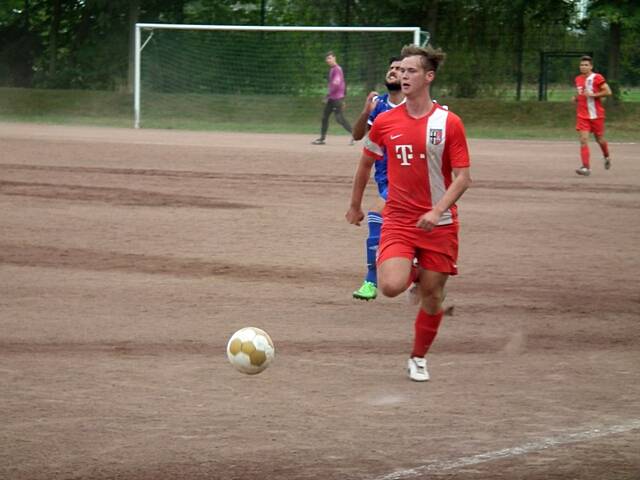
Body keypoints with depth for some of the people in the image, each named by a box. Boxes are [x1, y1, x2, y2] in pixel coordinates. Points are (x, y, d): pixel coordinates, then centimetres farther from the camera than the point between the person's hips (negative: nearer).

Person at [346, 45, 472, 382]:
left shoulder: (448, 123, -6)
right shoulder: (385, 122, 1)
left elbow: (463, 177, -8)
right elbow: (365, 163, 17)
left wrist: (437, 211, -22)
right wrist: (355, 206, 23)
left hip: (439, 224, -1)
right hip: (397, 220, 1)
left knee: (432, 296, 4)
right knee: (391, 287, -21)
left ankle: (418, 359, 26)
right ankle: (410, 271, 17)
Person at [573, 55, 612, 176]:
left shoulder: (597, 78, -9)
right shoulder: (578, 79, 9)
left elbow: (608, 92, -15)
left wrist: (593, 95, -22)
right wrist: (576, 97, 5)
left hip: (596, 114, -4)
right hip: (582, 115, 4)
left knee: (599, 139, 11)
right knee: (583, 140, -11)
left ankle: (607, 157, 42)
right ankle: (586, 167, -15)